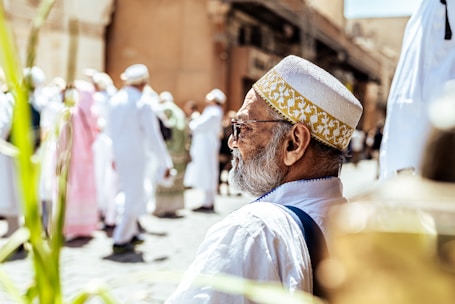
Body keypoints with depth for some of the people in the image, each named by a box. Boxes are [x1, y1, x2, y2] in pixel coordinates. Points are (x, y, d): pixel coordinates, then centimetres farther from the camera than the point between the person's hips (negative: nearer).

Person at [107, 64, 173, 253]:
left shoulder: (115, 100, 6)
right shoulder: (143, 103, -13)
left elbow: (111, 130, 13)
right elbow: (153, 136, -15)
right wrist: (165, 162, -10)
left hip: (118, 155, 7)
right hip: (135, 155, -7)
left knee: (129, 194, 20)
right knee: (134, 198, 2)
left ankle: (131, 233, 30)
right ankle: (120, 241, 3)